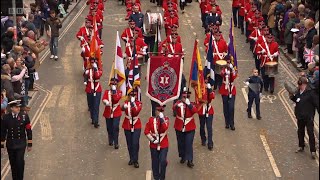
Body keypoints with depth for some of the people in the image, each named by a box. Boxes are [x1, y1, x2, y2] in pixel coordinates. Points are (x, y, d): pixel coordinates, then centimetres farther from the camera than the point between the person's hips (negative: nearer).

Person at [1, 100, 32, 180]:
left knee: (20, 162, -10)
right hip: (10, 144, 2)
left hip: (21, 143, -1)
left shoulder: (24, 116, -5)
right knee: (13, 163, 10)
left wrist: (30, 144, 0)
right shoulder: (6, 117, -4)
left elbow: (29, 130, -1)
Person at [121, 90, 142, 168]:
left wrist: (133, 104, -34)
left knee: (135, 143, -8)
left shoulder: (139, 103, -5)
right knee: (129, 143, 9)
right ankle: (131, 159, 24)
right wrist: (124, 106, -48)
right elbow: (122, 108, -26)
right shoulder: (126, 103, -2)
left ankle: (135, 161, 0)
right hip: (127, 126, 2)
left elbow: (136, 112, -24)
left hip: (136, 126, -2)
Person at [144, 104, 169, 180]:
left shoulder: (166, 119, -2)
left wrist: (162, 119, -26)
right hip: (154, 144, 1)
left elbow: (165, 128, -20)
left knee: (163, 161, -10)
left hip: (164, 144, -1)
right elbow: (146, 131, -3)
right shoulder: (151, 119, -1)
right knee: (155, 162, 8)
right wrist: (152, 140, -11)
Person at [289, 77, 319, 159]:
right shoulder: (298, 92, 1)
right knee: (300, 132, 20)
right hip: (300, 116, 7)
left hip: (308, 117, -7)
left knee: (310, 133, -3)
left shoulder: (311, 92, -20)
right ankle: (301, 147, 37)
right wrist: (292, 97, 0)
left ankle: (313, 151, 3)